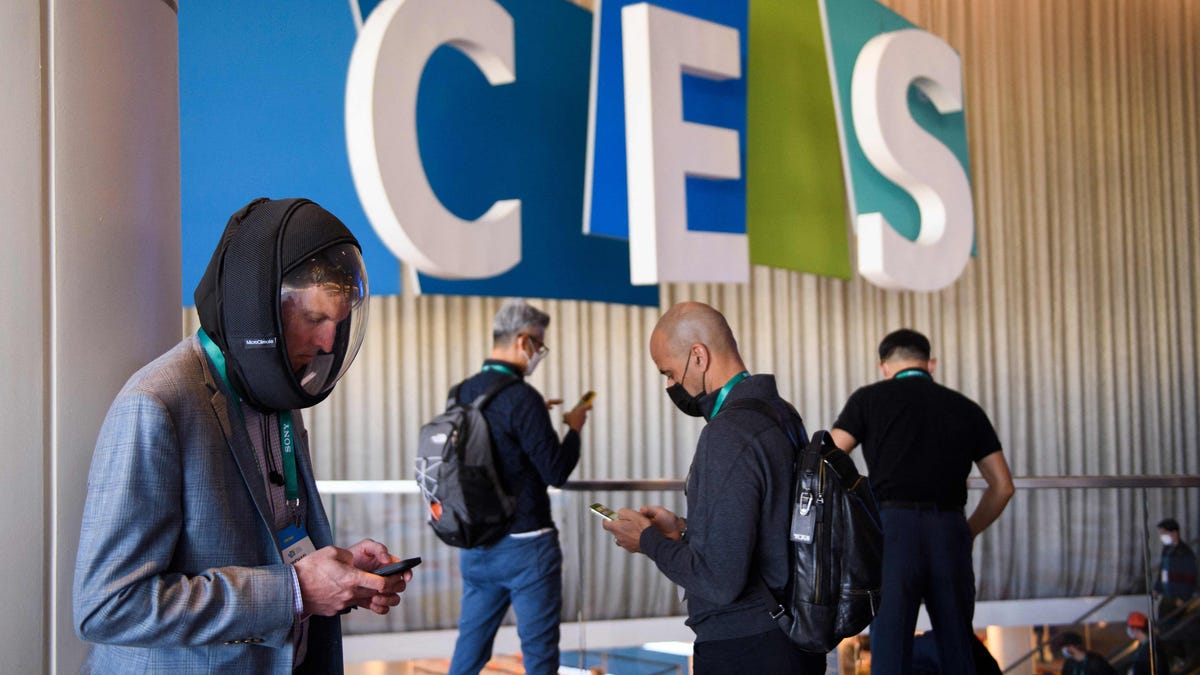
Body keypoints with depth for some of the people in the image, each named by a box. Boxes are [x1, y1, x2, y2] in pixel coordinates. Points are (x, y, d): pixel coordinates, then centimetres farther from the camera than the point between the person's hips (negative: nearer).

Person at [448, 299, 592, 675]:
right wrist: (574, 428, 0)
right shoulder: (521, 397, -17)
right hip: (525, 545, -7)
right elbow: (556, 471, -16)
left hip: (476, 545, 7)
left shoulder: (464, 393, 6)